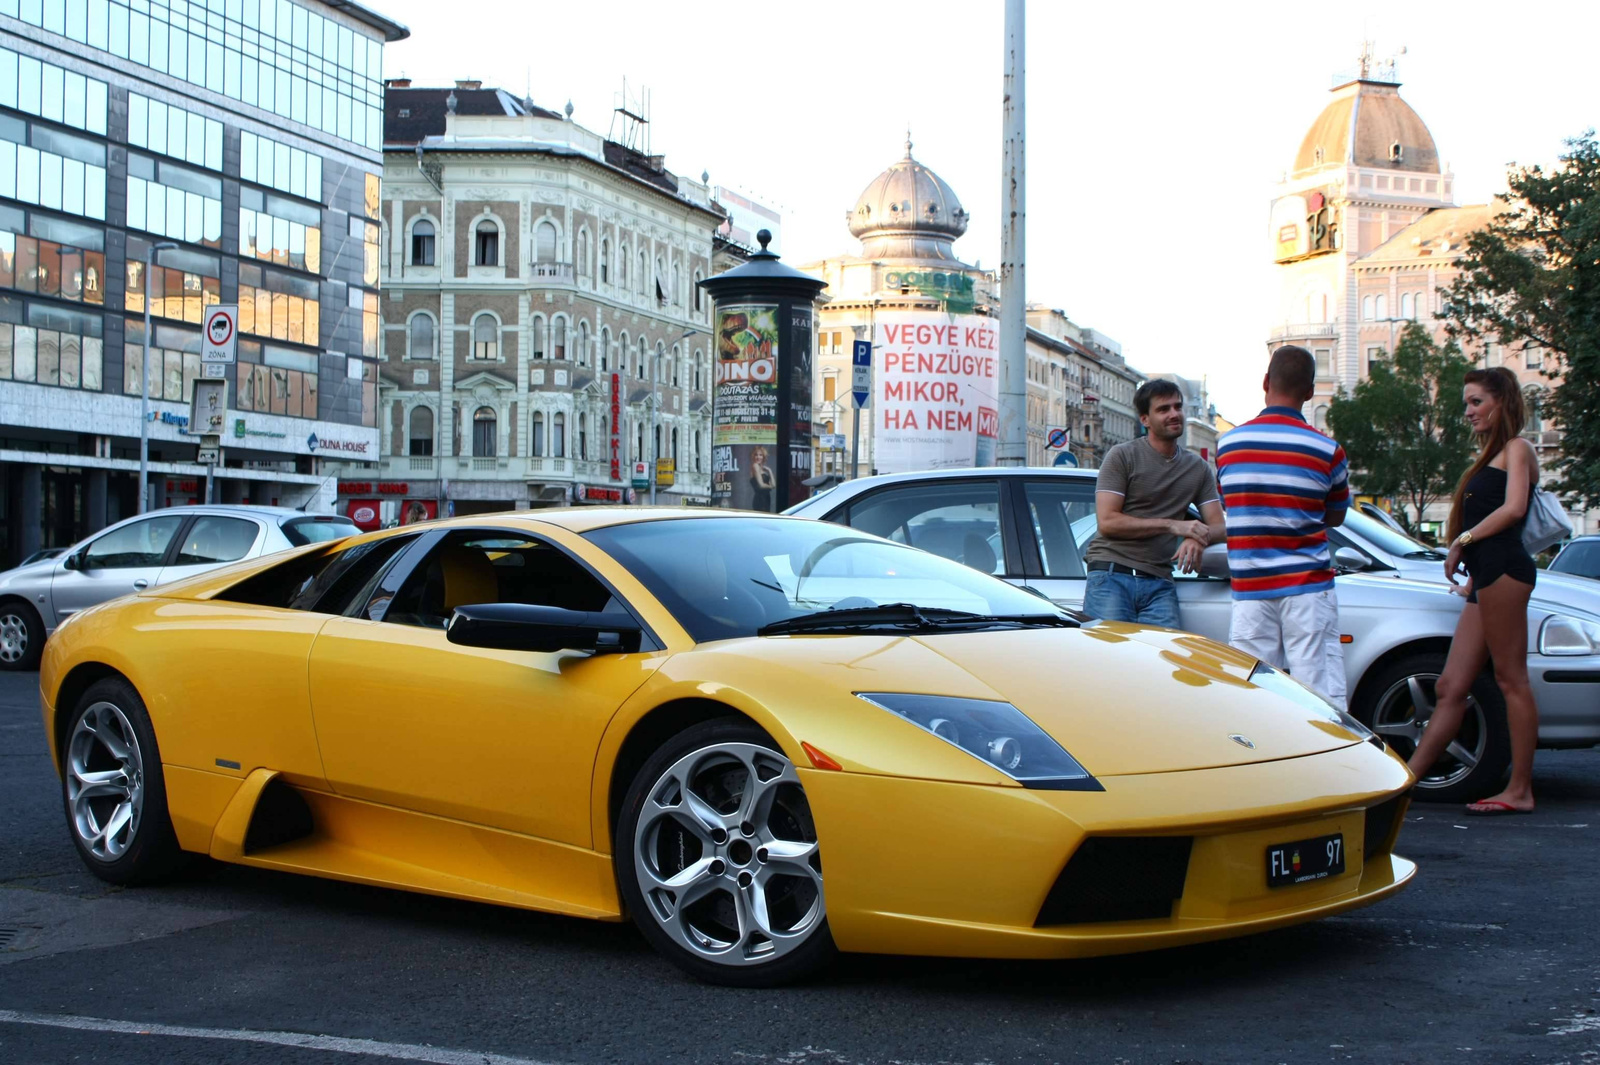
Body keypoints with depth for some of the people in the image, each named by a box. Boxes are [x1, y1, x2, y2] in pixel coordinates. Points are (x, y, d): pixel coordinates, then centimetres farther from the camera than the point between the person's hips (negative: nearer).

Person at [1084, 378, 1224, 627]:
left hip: (1159, 583, 4)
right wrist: (1172, 525, -11)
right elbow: (1107, 522, -7)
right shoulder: (1122, 456, 2)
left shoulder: (1199, 468, 17)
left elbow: (1218, 525, 12)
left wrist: (1198, 539, -13)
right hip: (1112, 574, -4)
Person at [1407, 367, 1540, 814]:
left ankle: (1520, 790, -8)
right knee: (1450, 688, 4)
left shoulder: (1517, 448, 2)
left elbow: (1514, 508, -14)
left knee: (1511, 679, -9)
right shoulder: (1491, 456, 28)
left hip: (1503, 569, -9)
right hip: (1487, 578, 9)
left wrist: (1463, 540, -10)